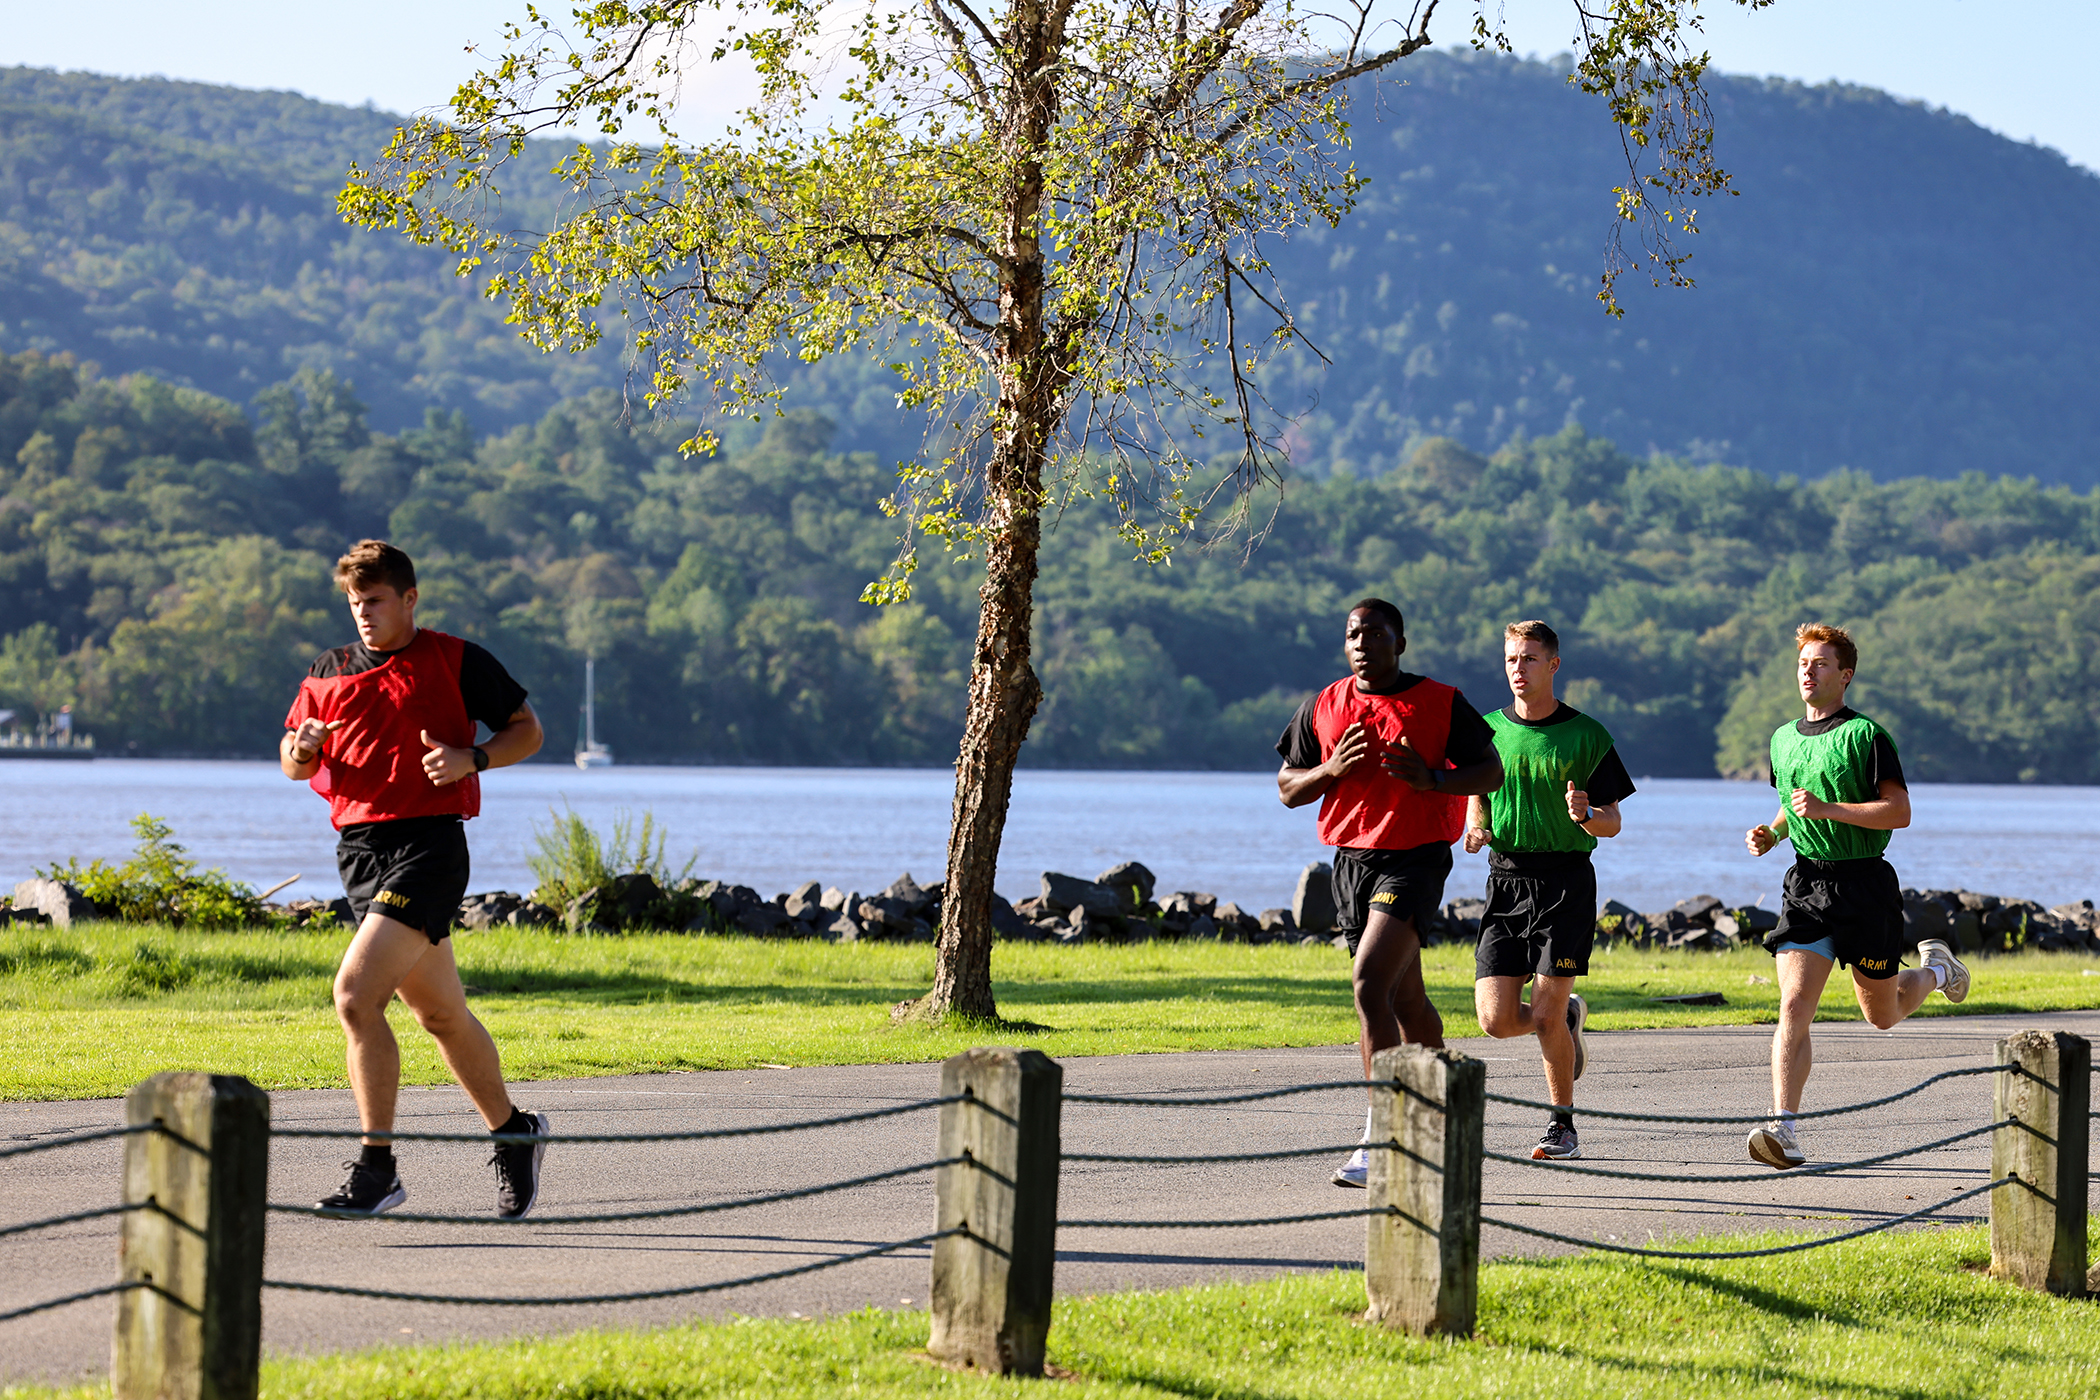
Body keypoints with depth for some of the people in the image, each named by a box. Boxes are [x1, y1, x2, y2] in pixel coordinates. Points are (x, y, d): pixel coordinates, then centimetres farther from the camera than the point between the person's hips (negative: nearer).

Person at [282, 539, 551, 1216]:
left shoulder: (456, 661, 0)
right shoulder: (329, 672, 14)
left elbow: (527, 729, 5)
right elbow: (292, 762, 19)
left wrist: (470, 759, -13)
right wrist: (302, 751, -5)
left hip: (428, 843, -6)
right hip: (359, 849, 6)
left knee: (356, 994, -20)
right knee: (440, 1014, 15)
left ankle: (377, 1167, -16)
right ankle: (512, 1133, 34)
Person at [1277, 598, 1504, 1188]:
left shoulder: (1440, 702, -4)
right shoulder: (1323, 708, 7)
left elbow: (1492, 771, 1)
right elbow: (1288, 788, 11)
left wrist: (1431, 779, -17)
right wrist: (1330, 770, -10)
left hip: (1416, 858, -5)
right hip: (1352, 860, 5)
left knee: (1369, 982, -22)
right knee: (1406, 1001, 16)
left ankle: (1379, 1140, -21)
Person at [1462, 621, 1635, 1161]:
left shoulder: (1585, 735, -1)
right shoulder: (1489, 731, 8)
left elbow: (1612, 822, 2)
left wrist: (1587, 815, -21)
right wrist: (1476, 827, -2)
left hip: (1565, 879, -4)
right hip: (1506, 879, 4)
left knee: (1545, 1015, -9)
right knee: (1496, 1019, -5)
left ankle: (1562, 1125, 9)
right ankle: (1568, 1017, 29)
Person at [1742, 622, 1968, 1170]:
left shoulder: (1866, 735, -8)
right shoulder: (1783, 740, 12)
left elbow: (1899, 812, -14)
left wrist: (1827, 809, -23)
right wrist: (1772, 832, 7)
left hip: (1864, 884, -4)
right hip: (1806, 882, 4)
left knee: (1882, 1014, 11)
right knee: (1793, 1007, -13)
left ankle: (1934, 970, 45)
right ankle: (1783, 1131, -19)